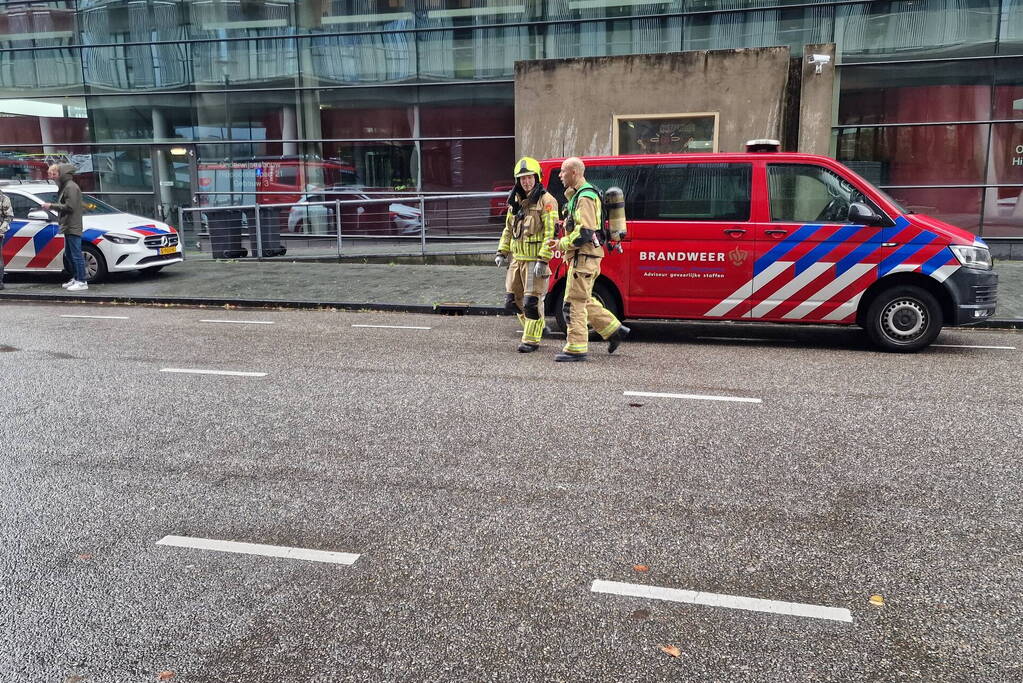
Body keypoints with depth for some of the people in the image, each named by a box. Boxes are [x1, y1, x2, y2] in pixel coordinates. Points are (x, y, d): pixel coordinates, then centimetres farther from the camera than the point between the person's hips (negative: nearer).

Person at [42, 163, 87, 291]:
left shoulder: (71, 187, -13)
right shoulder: (64, 186, 19)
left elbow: (69, 207, -20)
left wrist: (51, 206, -13)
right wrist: (51, 205, 11)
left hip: (73, 227, -11)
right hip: (68, 227, 11)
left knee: (76, 255, -9)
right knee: (69, 254, 16)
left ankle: (82, 282, -7)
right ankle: (75, 278, 24)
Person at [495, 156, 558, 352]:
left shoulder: (546, 200, -8)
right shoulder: (515, 201, 15)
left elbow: (550, 233, -15)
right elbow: (508, 229, 23)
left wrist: (543, 260, -21)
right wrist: (502, 252, 13)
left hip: (535, 260, -8)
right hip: (517, 259, 8)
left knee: (532, 301, -4)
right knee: (513, 301, 11)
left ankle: (531, 340, 7)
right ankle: (536, 328, 30)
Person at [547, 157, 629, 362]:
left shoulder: (585, 198, -16)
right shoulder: (578, 195, 18)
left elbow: (584, 233, -24)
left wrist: (561, 244, -17)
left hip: (584, 257, -11)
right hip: (583, 257, 11)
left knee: (574, 302, -7)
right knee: (584, 301, 17)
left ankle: (576, 349, -4)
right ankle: (615, 331, 22)